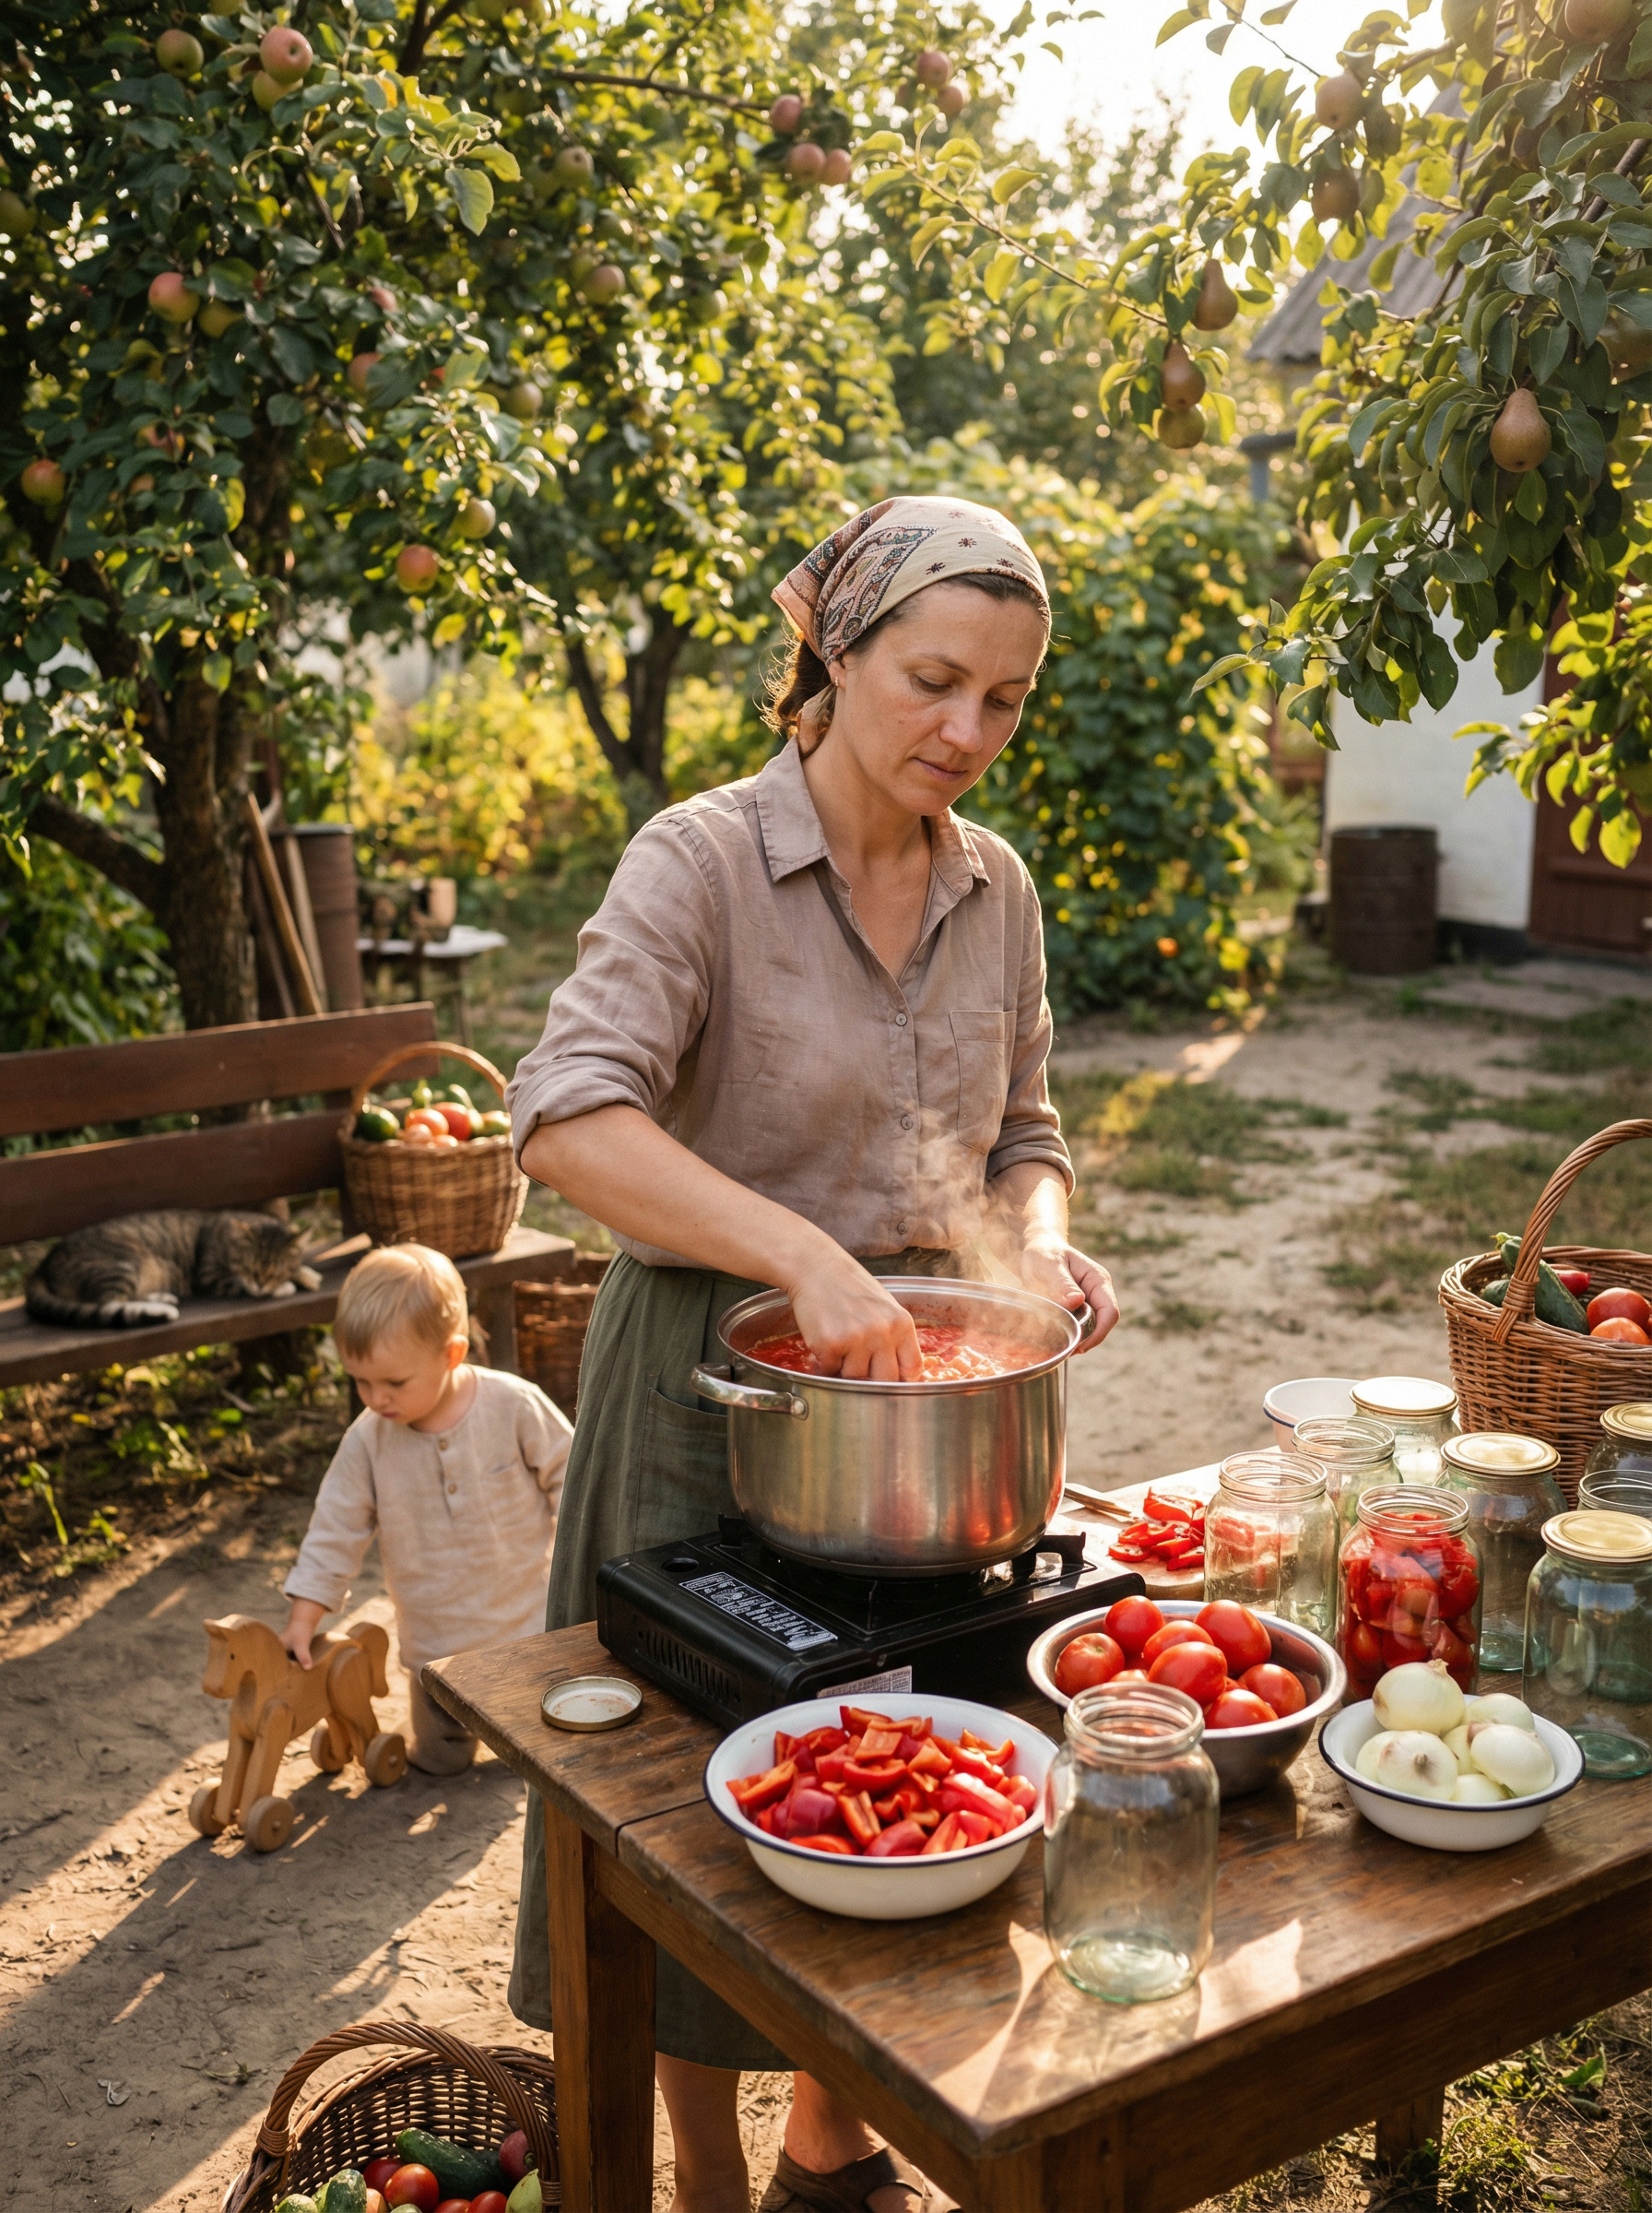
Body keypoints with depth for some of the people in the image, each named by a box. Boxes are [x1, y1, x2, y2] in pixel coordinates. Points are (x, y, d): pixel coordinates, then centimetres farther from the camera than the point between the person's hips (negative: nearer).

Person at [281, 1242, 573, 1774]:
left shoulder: (515, 1407, -19)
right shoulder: (368, 1439, -12)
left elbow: (570, 1480, -7)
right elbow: (335, 1530, -5)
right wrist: (302, 1621, -7)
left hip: (528, 1625, -2)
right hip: (435, 1644, 2)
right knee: (441, 1760, 13)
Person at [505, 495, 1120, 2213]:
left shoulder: (996, 890, 3)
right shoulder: (703, 860, -15)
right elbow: (570, 1118, -28)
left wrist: (1035, 1237, -9)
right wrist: (809, 1257, -37)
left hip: (913, 1378, 5)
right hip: (715, 1386, -5)